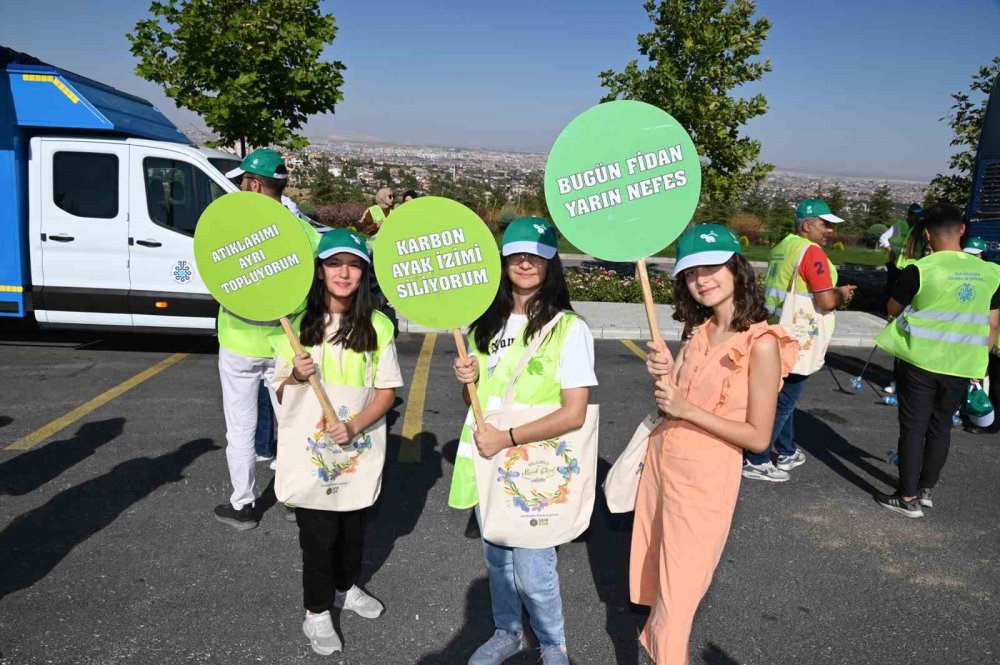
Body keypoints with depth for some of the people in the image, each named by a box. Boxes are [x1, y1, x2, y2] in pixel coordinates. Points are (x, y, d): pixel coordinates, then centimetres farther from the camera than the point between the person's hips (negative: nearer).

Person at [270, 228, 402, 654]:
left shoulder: (378, 325, -7)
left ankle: (346, 587, 44)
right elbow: (280, 393, -3)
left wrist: (355, 426, -23)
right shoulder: (298, 322, -9)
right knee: (318, 531, 7)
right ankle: (316, 612, 27)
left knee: (354, 522, 19)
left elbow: (387, 391, -7)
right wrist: (296, 376, -26)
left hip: (359, 444, 2)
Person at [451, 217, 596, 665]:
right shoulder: (488, 322, 5)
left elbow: (574, 414, -18)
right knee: (496, 557, 20)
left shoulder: (569, 328, -14)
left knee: (532, 572, 3)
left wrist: (506, 438, -21)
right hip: (487, 460, 6)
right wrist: (469, 379, -6)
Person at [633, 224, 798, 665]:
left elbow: (758, 437, -17)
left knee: (677, 590, 6)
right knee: (655, 574, 22)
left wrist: (687, 410, -21)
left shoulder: (761, 344, -18)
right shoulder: (698, 331, 3)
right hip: (661, 458, 7)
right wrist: (663, 374, -10)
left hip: (705, 475, -7)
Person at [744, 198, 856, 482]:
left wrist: (835, 294, 17)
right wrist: (842, 294, -2)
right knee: (783, 401, -1)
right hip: (798, 342, -9)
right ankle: (756, 461, 4)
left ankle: (787, 452, 32)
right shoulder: (812, 252, -17)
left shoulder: (782, 248, 11)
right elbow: (826, 301, -24)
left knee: (781, 396, 18)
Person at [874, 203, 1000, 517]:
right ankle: (926, 489, 29)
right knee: (941, 426, 17)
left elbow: (893, 309, 1)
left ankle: (908, 497, 9)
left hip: (920, 361, -4)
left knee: (913, 427, 4)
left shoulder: (919, 270, -13)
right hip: (961, 366, 4)